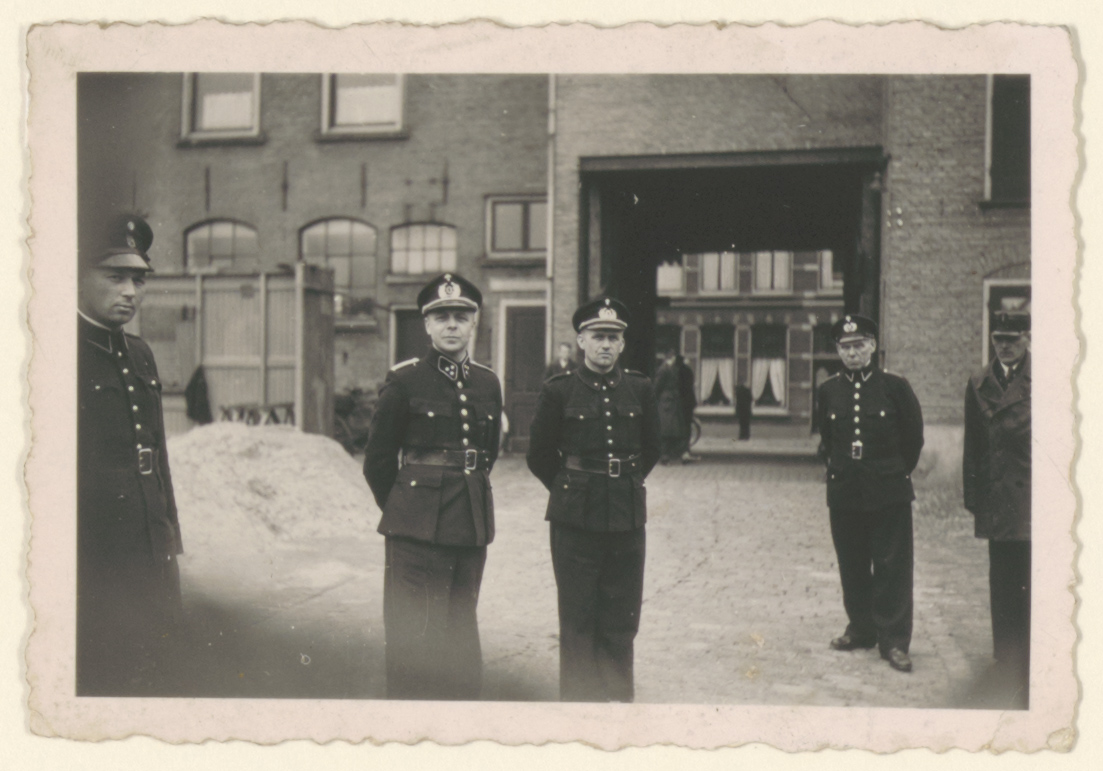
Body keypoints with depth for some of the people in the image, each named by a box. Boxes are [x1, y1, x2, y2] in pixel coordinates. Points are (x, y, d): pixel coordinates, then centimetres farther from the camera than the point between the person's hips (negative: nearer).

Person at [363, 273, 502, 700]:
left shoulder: (488, 383, 9)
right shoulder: (404, 380, -5)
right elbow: (377, 460, 0)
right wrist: (403, 510, 6)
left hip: (472, 523, 5)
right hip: (416, 530, -4)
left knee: (461, 629, 14)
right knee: (412, 636, -2)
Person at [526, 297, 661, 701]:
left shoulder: (640, 389, 4)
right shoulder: (559, 390, -3)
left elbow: (651, 449, 18)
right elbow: (539, 455, 5)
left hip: (627, 516, 2)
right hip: (575, 517, -2)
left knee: (621, 621, 8)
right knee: (577, 620, 3)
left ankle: (619, 696, 20)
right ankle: (577, 699, 14)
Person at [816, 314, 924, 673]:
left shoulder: (895, 386, -4)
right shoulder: (828, 390, 4)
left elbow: (914, 436, 6)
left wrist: (898, 470, 9)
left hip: (889, 494, -3)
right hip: (844, 492, 3)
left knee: (892, 568, 0)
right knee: (852, 567, 11)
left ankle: (893, 640, 9)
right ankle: (861, 629, 26)